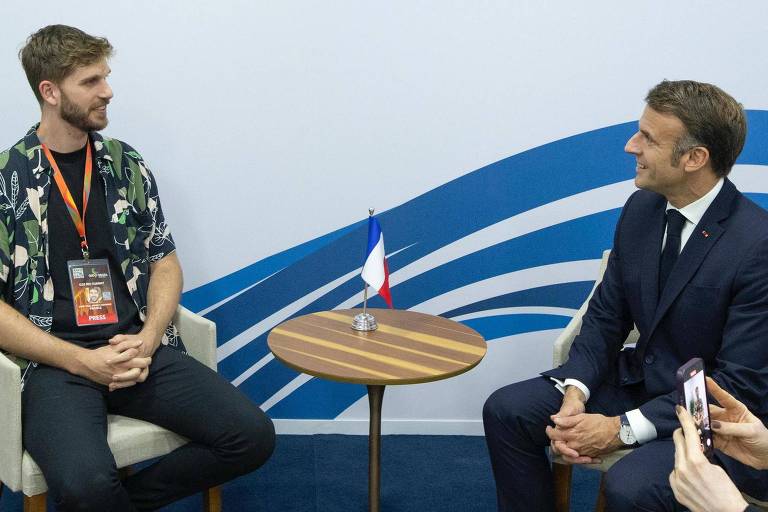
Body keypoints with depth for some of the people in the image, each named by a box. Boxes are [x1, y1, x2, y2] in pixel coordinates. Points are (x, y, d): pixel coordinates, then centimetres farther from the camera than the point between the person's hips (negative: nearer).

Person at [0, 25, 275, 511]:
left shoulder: (127, 164, 11)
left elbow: (165, 262, 13)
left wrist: (146, 341, -5)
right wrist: (81, 361, -13)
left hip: (139, 349, 4)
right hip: (56, 361, -4)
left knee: (252, 435, -15)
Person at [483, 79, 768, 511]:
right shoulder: (641, 209, -2)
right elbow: (606, 316, 4)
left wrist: (622, 428, -24)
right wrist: (574, 394, -14)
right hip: (641, 380, 7)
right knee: (506, 410, -6)